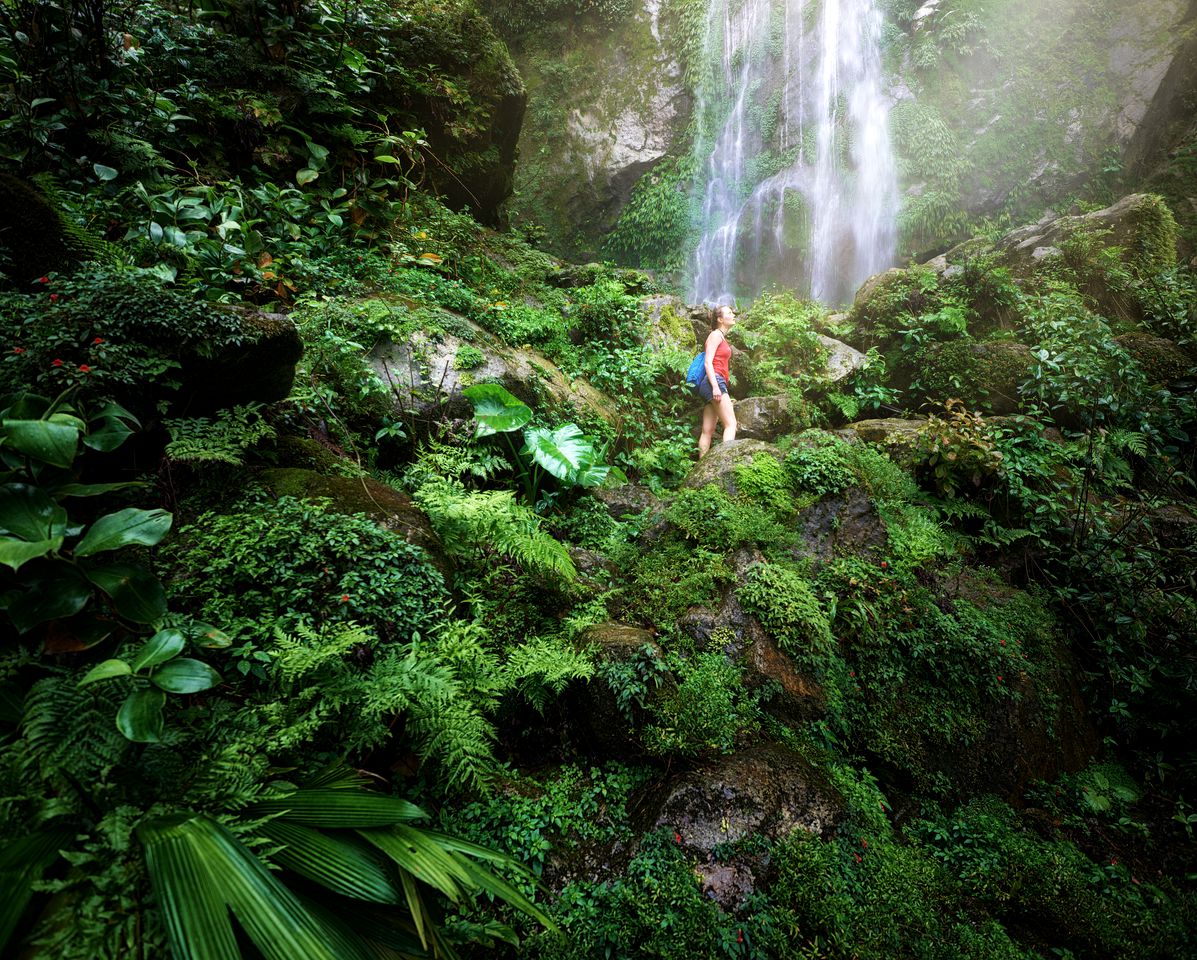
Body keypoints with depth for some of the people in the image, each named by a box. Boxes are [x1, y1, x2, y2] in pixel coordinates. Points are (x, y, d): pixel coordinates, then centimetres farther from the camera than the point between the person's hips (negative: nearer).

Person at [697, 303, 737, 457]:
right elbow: (708, 362, -11)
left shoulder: (722, 337, 27)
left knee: (708, 431, 0)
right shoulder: (715, 335, 0)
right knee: (731, 424, -19)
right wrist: (715, 386, -22)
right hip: (714, 381, -9)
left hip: (716, 384, 9)